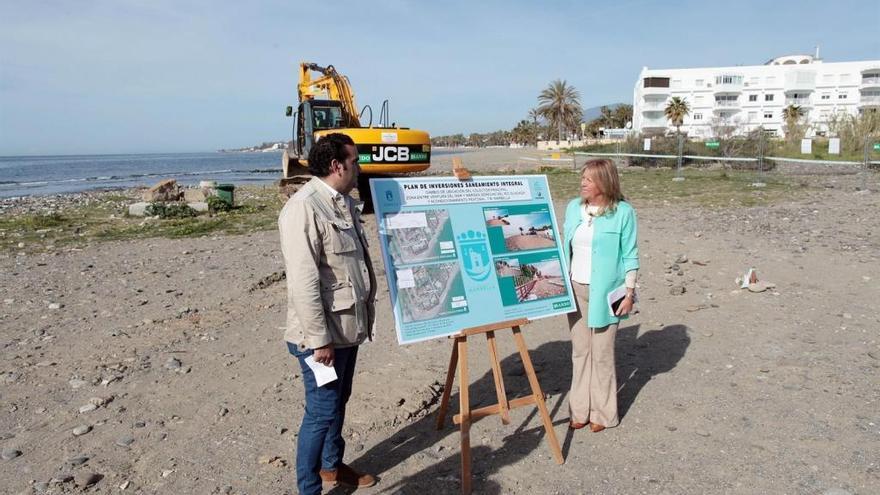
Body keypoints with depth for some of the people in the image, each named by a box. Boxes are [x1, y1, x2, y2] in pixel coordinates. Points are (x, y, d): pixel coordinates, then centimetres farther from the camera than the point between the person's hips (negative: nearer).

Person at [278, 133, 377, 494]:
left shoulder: (344, 202, 10)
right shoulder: (304, 209, -21)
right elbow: (303, 282, -24)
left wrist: (366, 313, 20)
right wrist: (319, 338, -22)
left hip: (348, 326, 9)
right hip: (323, 332, -9)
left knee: (338, 402, 22)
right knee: (322, 412, 2)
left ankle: (332, 465, 41)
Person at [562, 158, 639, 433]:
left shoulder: (623, 212, -8)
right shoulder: (573, 208, 5)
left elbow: (630, 256, -5)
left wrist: (629, 292, -8)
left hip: (604, 292, -4)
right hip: (575, 289, 5)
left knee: (602, 353, 4)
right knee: (580, 351, 11)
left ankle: (603, 413, 20)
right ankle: (580, 410, 24)